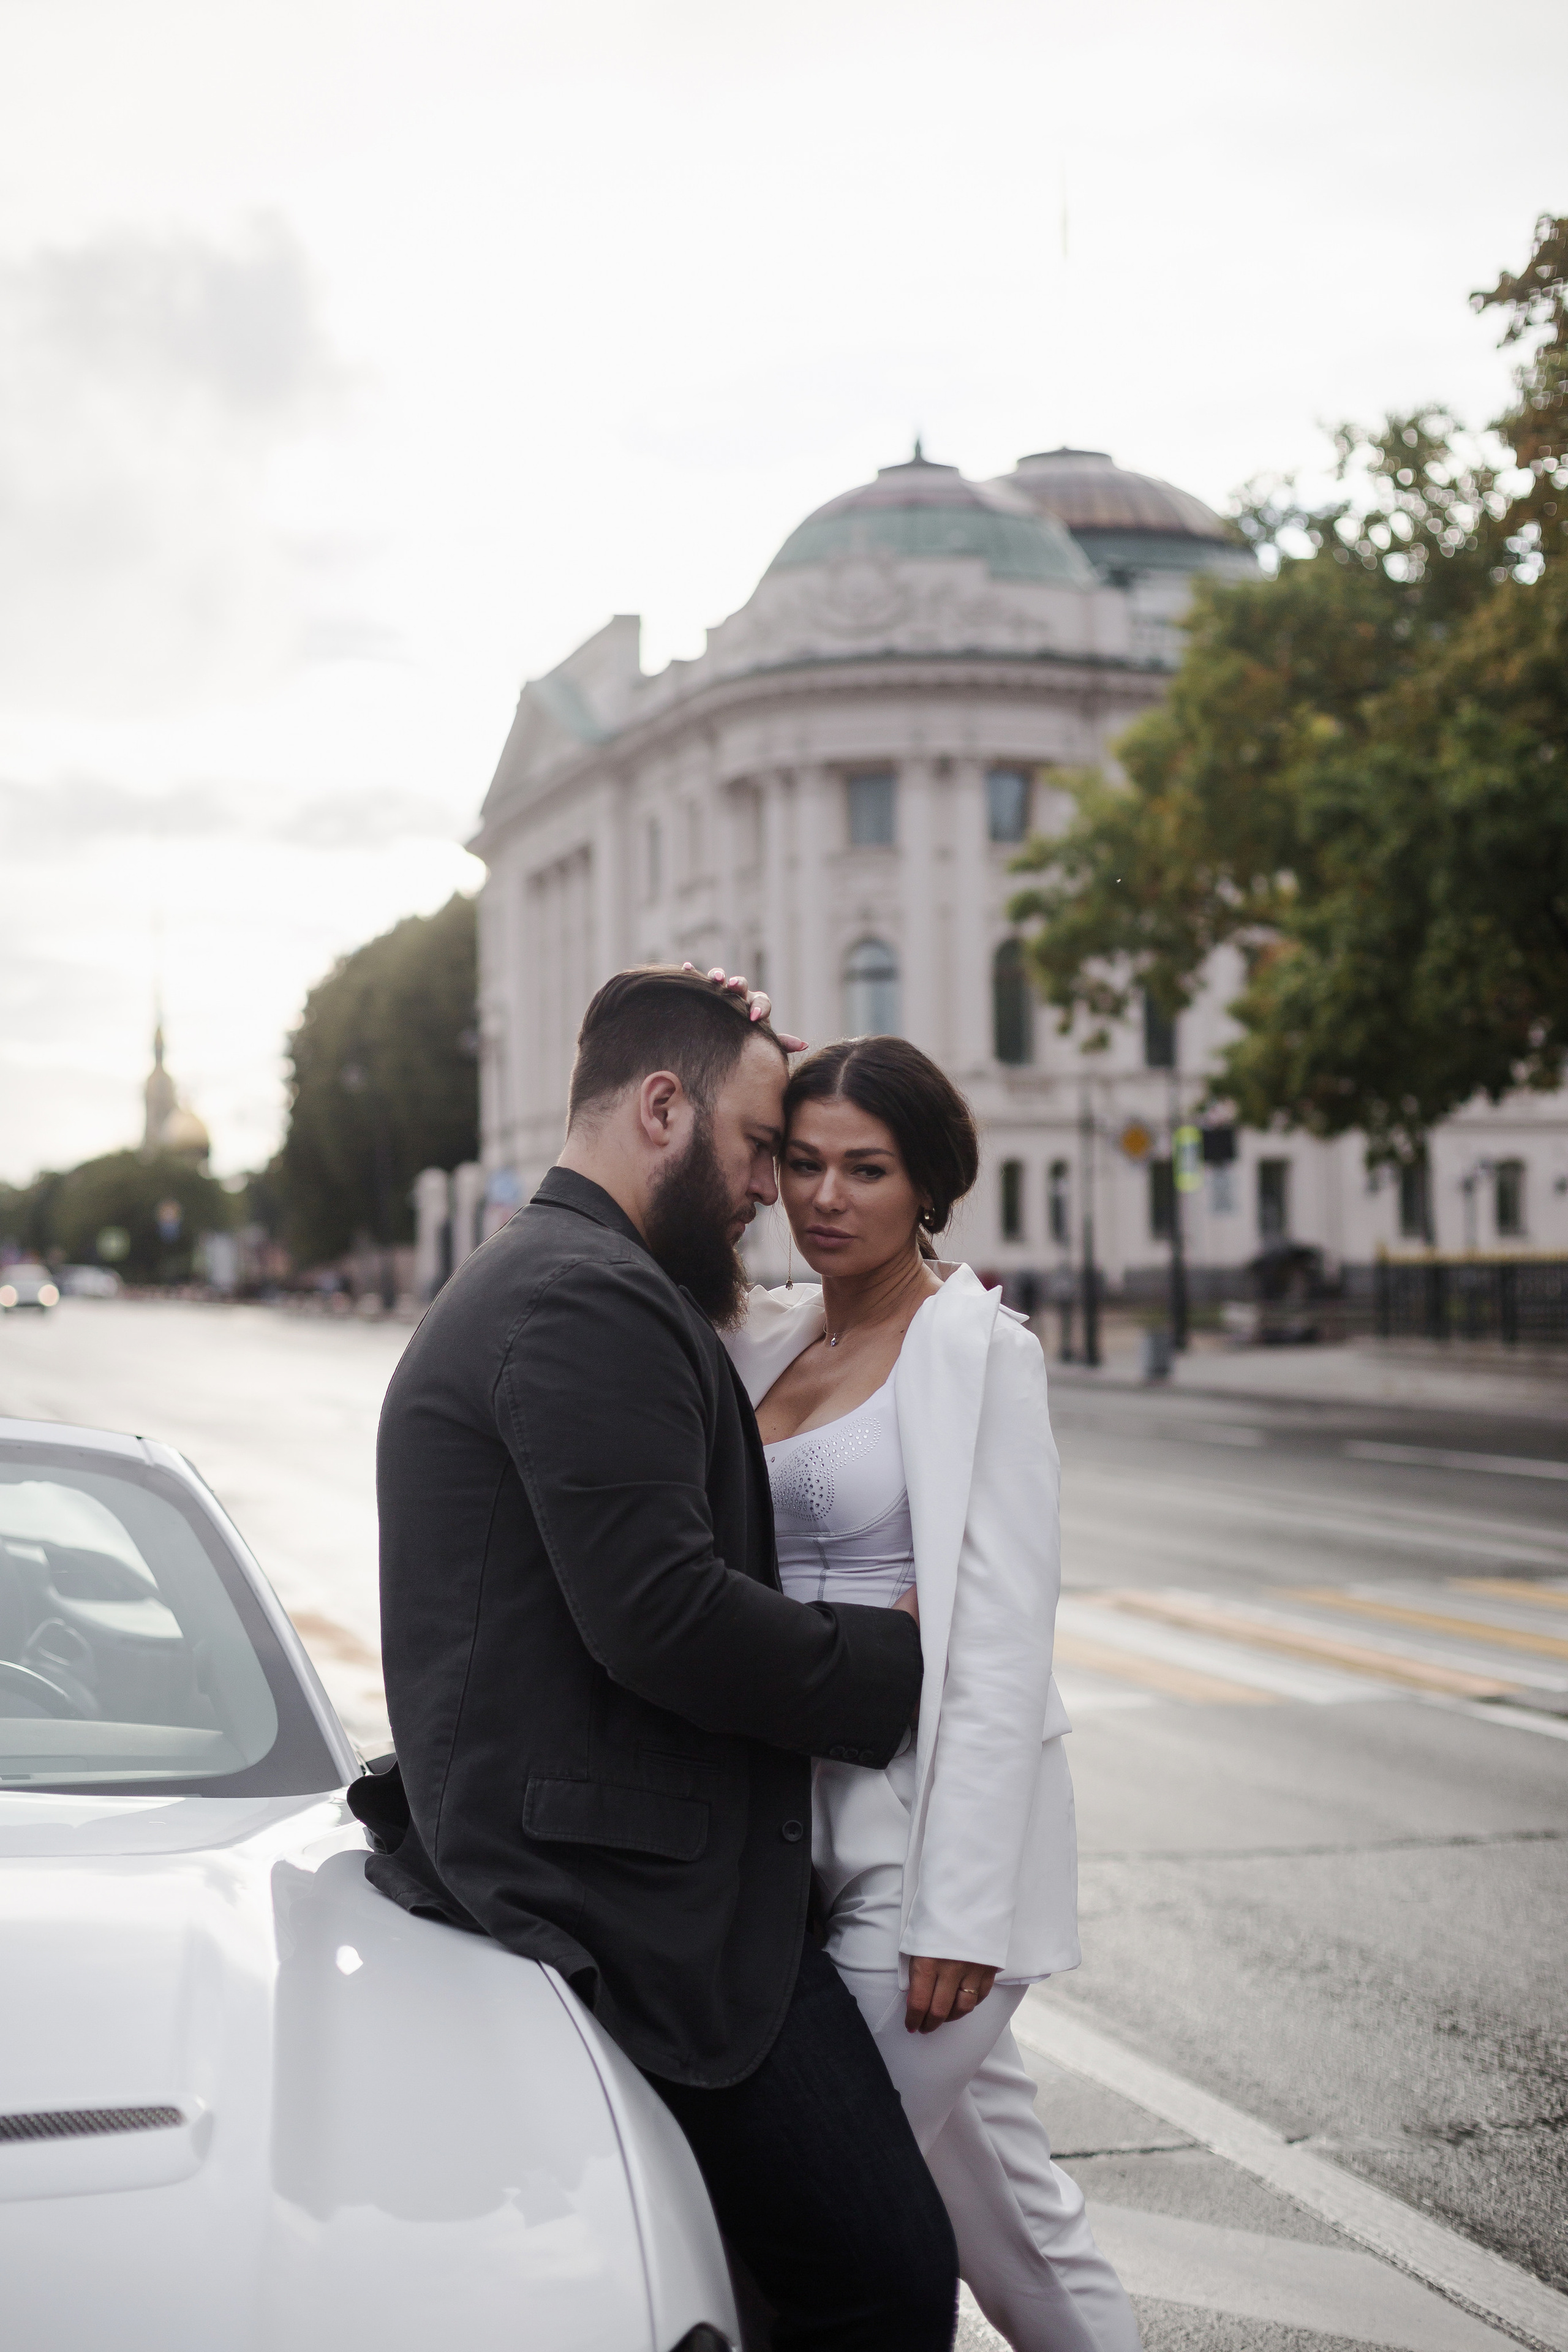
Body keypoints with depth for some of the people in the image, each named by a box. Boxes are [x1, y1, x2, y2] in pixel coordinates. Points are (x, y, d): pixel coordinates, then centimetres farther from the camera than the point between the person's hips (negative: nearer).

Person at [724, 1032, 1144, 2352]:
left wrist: (958, 1913, -18)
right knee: (997, 2191, 15)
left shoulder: (977, 1347, -10)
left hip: (933, 1832, -7)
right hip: (811, 1826, 7)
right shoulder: (767, 1336, 12)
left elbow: (1002, 1647, -14)